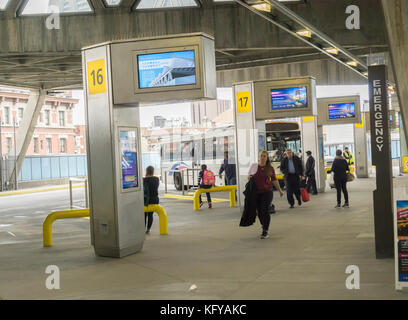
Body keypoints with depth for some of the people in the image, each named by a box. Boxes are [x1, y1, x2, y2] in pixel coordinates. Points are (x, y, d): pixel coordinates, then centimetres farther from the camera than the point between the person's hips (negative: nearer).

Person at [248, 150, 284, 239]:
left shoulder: (270, 168, 1)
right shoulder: (254, 166, 4)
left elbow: (274, 180, 7)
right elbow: (249, 175, 17)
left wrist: (279, 190, 7)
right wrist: (249, 177, -6)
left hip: (267, 192, -2)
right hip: (256, 193, 2)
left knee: (265, 211, -8)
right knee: (259, 212, 9)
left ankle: (265, 232, -2)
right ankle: (264, 226, 33)